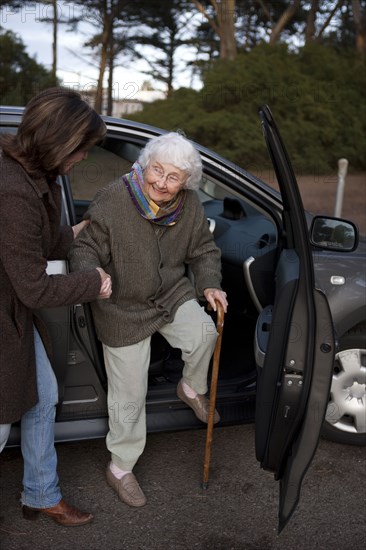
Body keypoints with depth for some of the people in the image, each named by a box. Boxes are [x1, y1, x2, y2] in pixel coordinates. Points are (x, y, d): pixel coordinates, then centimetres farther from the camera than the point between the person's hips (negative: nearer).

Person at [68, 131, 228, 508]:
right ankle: (120, 467, 28)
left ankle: (192, 388, 10)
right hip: (124, 308, -3)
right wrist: (91, 275, -38)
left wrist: (209, 284, -10)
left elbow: (203, 250, 7)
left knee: (204, 335, -26)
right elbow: (84, 247, -16)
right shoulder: (112, 201, -22)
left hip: (173, 294, 4)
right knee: (129, 393, 3)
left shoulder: (189, 205, -6)